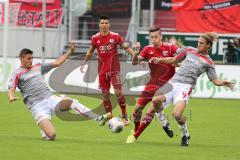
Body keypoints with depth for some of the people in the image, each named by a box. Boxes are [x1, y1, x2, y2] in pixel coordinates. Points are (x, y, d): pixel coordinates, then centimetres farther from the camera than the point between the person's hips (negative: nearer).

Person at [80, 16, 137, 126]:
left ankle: (124, 115, 1)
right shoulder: (95, 38, 4)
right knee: (105, 94, 4)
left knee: (118, 92, -12)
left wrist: (134, 54, -17)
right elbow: (90, 52, 18)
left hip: (114, 69, -3)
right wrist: (83, 63, 19)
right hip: (102, 70, 3)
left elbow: (126, 47, -2)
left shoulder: (115, 36, -5)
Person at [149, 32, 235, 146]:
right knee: (156, 100, -24)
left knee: (177, 114, -24)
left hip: (185, 86, -4)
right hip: (173, 82, 4)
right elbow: (173, 60, 25)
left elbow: (215, 80, 7)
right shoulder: (189, 50, 17)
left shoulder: (208, 62, 8)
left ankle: (185, 135, 6)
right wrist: (160, 60, 10)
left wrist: (223, 83, -14)